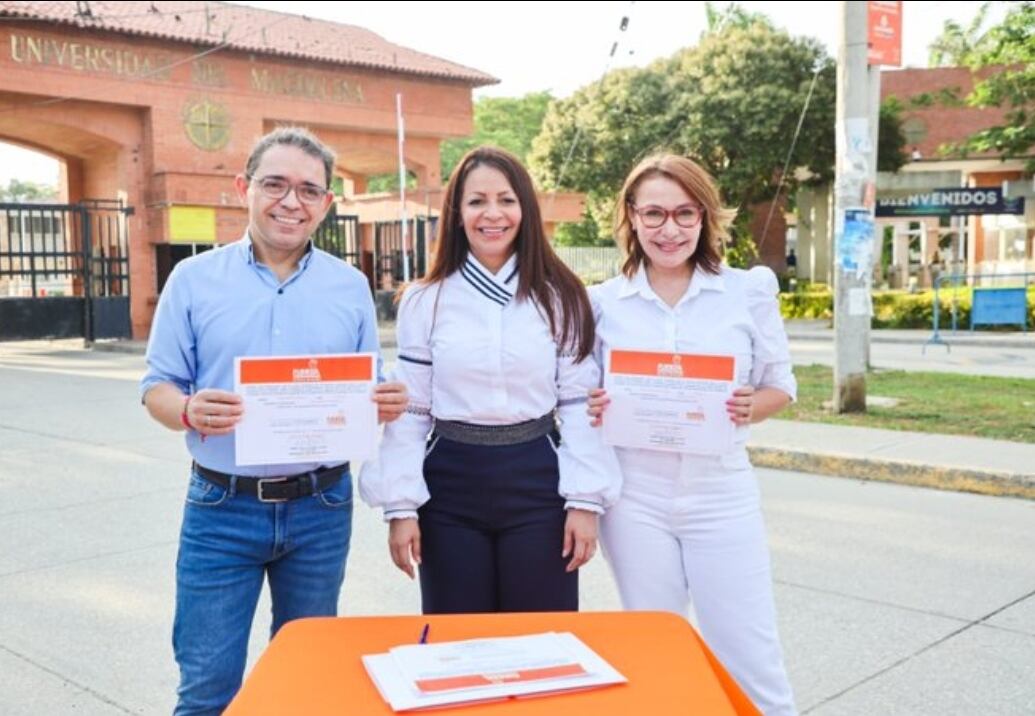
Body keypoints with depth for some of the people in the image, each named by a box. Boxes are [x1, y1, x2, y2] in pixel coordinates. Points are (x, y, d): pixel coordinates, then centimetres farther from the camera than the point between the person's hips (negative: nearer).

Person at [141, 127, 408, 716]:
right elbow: (157, 389, 0)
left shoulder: (351, 286, 5)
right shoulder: (194, 279, -1)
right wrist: (188, 411, -23)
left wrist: (388, 402, -14)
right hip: (222, 508, -2)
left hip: (321, 508, 2)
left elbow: (368, 391, 9)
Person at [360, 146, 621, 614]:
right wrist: (401, 506, -4)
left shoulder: (559, 297, 1)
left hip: (538, 484, 0)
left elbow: (578, 404, 0)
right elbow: (409, 411, 1)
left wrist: (585, 499, -5)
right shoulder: (424, 301, 1)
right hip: (450, 488, 1)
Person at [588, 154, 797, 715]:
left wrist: (751, 407, -15)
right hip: (634, 495, 1)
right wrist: (593, 411, -13)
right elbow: (584, 397, 9)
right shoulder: (602, 301, 0)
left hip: (722, 494, 0)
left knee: (753, 664, 4)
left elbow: (780, 385, 6)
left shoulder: (749, 290, -1)